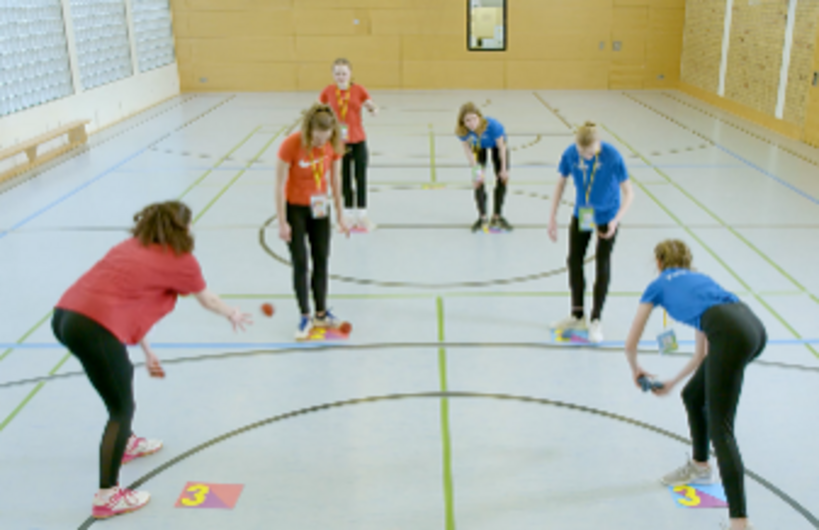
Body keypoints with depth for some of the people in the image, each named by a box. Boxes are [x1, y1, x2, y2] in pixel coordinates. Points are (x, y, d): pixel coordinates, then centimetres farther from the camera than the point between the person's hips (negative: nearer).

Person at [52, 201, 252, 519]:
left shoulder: (133, 246, 23)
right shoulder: (181, 260, 4)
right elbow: (208, 300, 20)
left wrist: (147, 351, 30)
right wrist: (233, 315, 40)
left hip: (65, 314, 9)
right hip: (94, 328, -9)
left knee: (123, 375, 31)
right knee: (122, 409, 4)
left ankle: (125, 443, 51)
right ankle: (106, 496, 7)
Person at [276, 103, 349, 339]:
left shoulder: (333, 145, -12)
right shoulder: (291, 145, -24)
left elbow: (335, 180, 0)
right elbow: (279, 185, -18)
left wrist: (340, 215, 4)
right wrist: (282, 223, -17)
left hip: (319, 208, 4)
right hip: (294, 207, -4)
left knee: (322, 260, 8)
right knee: (300, 262, -3)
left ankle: (321, 313, 20)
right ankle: (305, 317, 7)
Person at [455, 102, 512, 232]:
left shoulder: (492, 125, -42)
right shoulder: (462, 131, -36)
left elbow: (501, 147, -27)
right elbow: (467, 149, -19)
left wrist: (503, 169, -19)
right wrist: (476, 169, -29)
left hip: (496, 145, -1)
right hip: (478, 147, 1)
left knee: (503, 179, -4)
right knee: (478, 180, -8)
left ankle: (497, 217, 11)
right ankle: (482, 218, 5)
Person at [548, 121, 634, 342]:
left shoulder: (612, 157, -27)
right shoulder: (570, 154, -18)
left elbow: (628, 193, -19)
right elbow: (561, 183, -3)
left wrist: (616, 220, -31)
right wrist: (552, 217, -5)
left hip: (607, 216, -4)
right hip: (581, 214, 4)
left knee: (602, 265, 1)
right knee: (574, 261, 7)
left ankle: (596, 320, 14)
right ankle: (577, 316, 24)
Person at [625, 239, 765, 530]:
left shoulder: (658, 285, 19)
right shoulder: (697, 279, 35)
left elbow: (630, 345, 23)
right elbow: (701, 353, 37)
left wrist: (636, 370, 43)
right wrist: (672, 383, 47)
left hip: (731, 334, -7)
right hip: (754, 327, 7)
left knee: (720, 428, -6)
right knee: (693, 396, 26)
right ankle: (700, 465, 45)